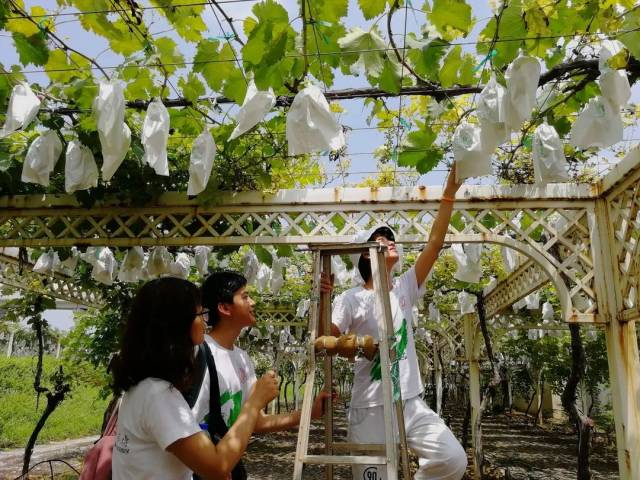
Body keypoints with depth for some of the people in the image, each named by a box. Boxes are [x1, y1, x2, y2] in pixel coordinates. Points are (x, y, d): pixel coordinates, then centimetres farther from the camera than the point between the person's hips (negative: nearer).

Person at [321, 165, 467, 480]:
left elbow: (435, 243, 0)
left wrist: (449, 193, -5)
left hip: (411, 403, 4)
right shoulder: (352, 300, -6)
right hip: (370, 409, -4)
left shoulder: (405, 288, 7)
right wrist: (322, 299, -25)